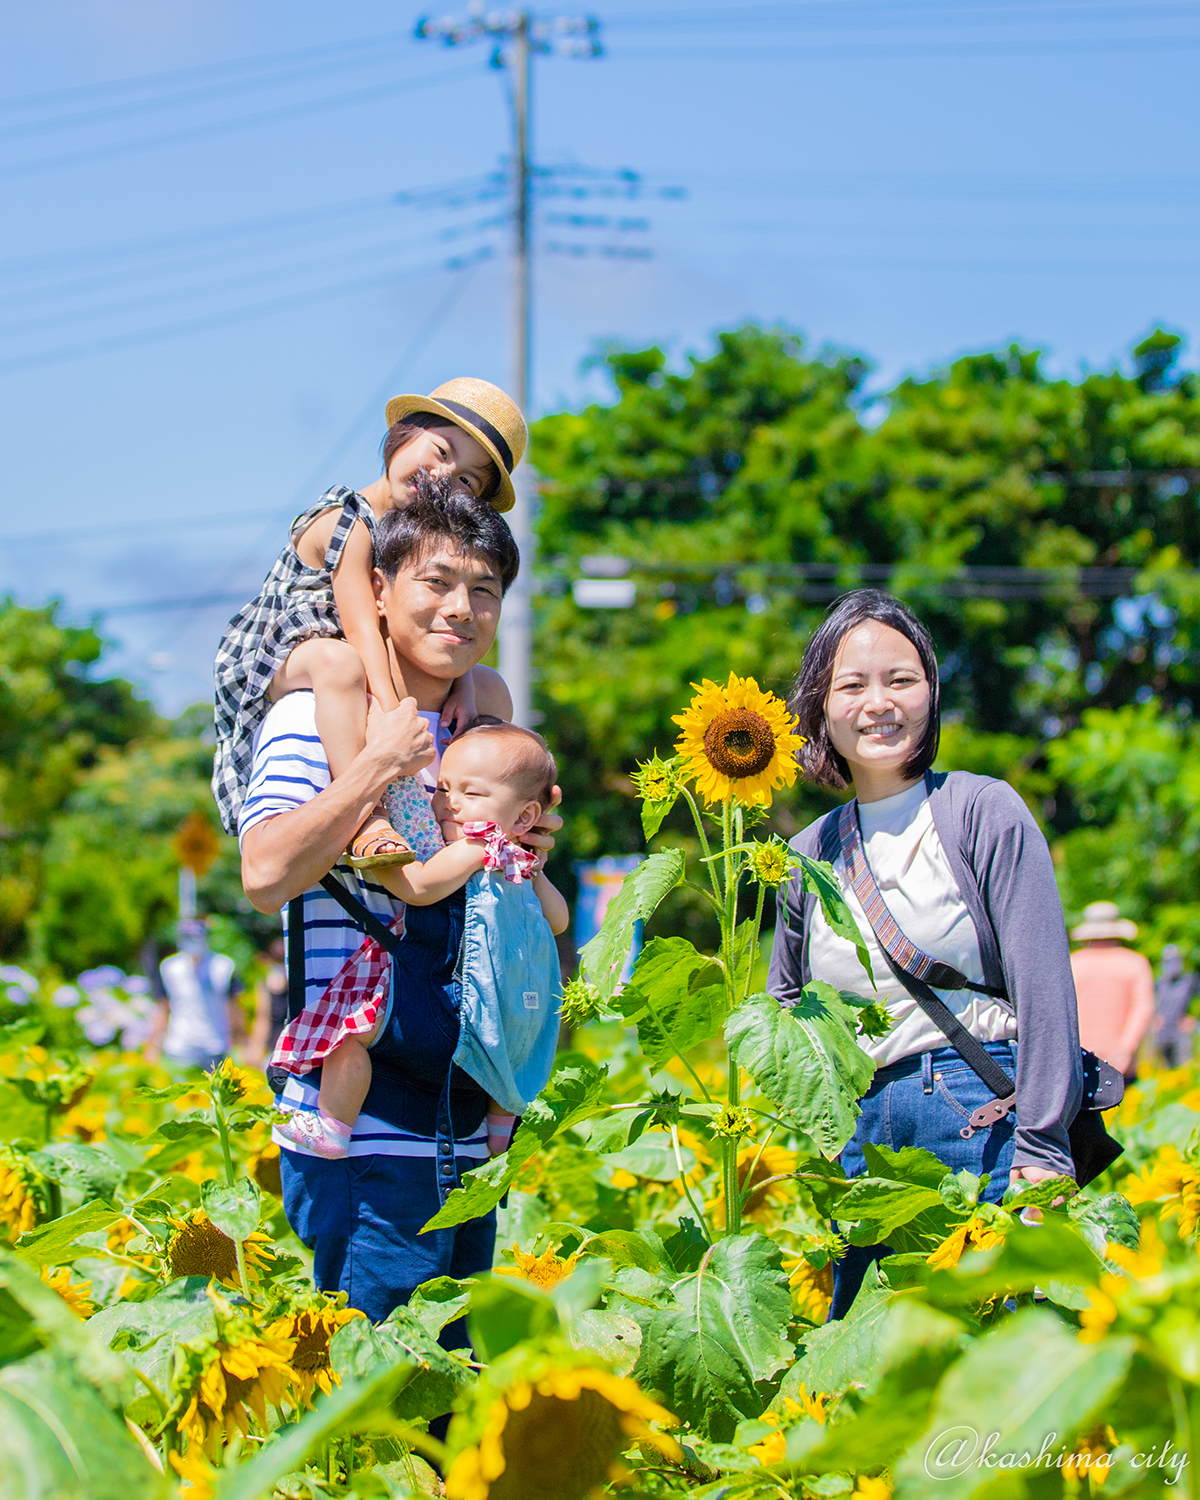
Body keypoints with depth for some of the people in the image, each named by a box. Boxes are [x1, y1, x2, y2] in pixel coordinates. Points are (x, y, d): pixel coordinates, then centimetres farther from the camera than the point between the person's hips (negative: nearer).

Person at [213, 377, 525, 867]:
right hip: (277, 662, -9)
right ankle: (367, 824, -51)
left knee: (490, 689, 4)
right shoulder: (345, 524, -23)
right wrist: (395, 720, -43)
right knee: (338, 660, -42)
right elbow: (362, 629, -33)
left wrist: (461, 680, -26)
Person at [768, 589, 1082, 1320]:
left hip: (983, 1113, -4)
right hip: (855, 1134, 4)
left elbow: (1044, 987, -6)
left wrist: (1042, 1151, -13)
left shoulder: (983, 811, -2)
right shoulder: (810, 854, 12)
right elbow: (785, 1013, 23)